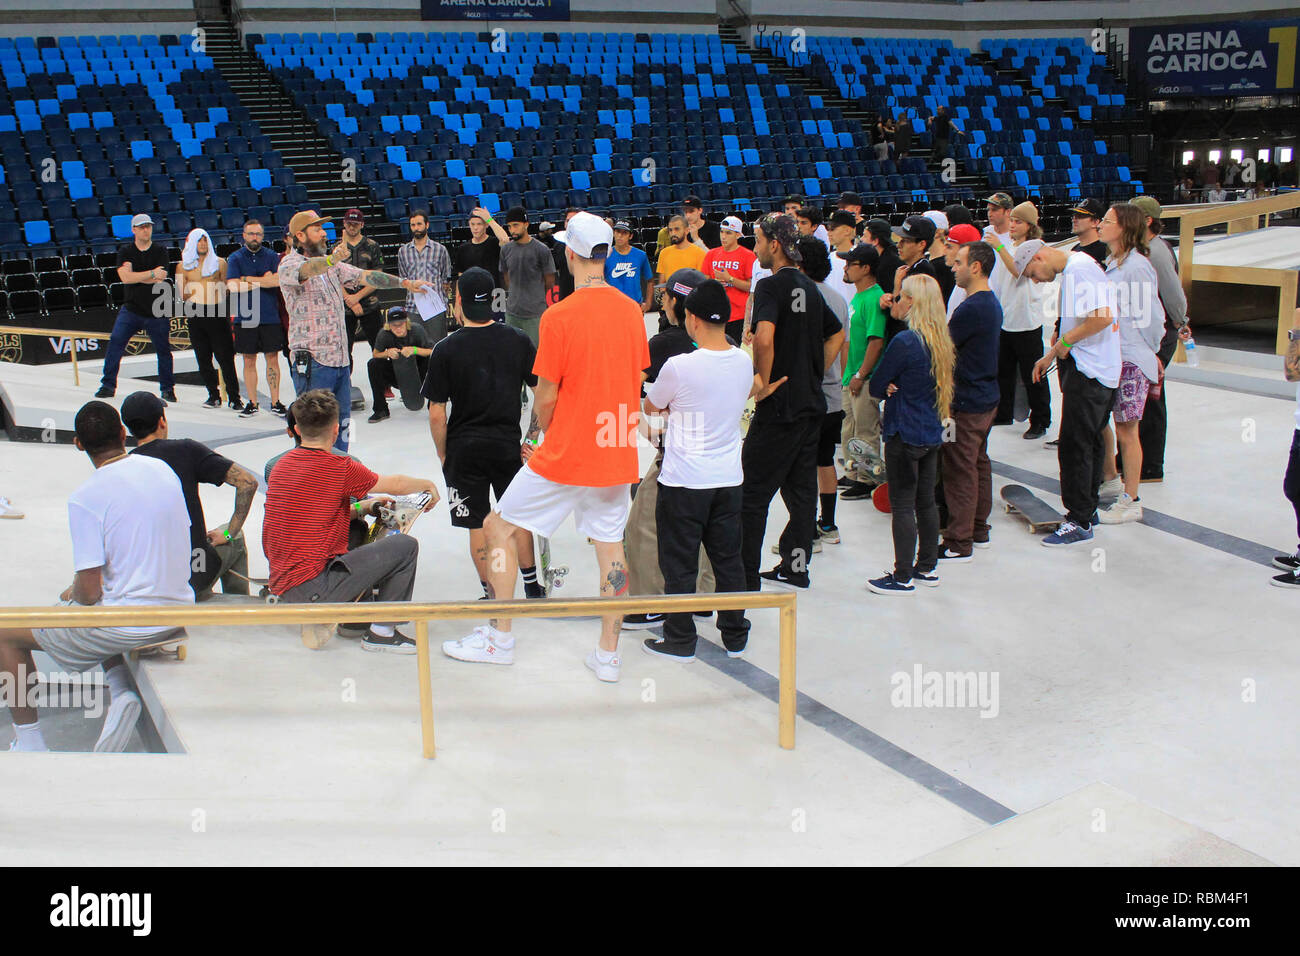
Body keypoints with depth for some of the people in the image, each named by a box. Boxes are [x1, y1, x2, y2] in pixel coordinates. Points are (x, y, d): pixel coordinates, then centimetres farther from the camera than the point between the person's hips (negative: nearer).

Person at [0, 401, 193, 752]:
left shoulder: (85, 498, -17)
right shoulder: (162, 470, 2)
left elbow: (89, 592, -18)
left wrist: (72, 593, 7)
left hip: (129, 624, -6)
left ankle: (30, 744, 18)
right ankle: (122, 693, 13)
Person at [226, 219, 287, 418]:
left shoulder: (272, 256, 7)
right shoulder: (235, 258, 5)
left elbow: (278, 280, -9)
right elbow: (233, 286, -9)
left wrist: (247, 279, -8)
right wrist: (264, 280, -6)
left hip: (270, 317, 0)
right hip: (245, 317, 0)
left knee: (272, 359, 2)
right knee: (249, 361, 4)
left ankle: (275, 402, 9)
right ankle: (252, 403, 12)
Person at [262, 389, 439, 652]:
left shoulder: (281, 464, 10)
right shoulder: (339, 467, -14)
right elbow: (395, 485, 1)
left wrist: (363, 507, 24)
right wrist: (428, 484, 20)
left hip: (281, 585, 9)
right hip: (310, 588, -9)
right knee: (404, 546, -5)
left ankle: (353, 620, 21)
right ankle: (381, 632, 3)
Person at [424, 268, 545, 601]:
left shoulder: (446, 349, -11)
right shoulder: (518, 340, -4)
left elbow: (437, 415, -9)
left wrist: (443, 455, 3)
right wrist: (531, 437, 6)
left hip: (465, 448, -2)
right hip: (508, 444, 2)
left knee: (478, 525, 8)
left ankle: (492, 596, 15)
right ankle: (533, 588, 27)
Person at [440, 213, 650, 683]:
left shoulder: (560, 316, -15)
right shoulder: (631, 311, 2)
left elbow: (545, 396, -10)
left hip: (565, 453, -5)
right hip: (618, 451, 6)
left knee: (498, 526, 9)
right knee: (610, 543, 11)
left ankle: (500, 637, 13)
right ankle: (608, 654, 15)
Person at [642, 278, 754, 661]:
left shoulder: (679, 367, -19)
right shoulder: (744, 361, -2)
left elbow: (651, 406, -1)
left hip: (684, 483, -5)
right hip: (729, 478, 5)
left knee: (679, 564, 7)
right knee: (728, 559, 15)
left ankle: (680, 639, 16)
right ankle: (735, 636, 24)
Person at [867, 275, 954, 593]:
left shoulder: (905, 341, -18)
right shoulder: (943, 341, 5)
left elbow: (876, 387, -12)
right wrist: (900, 389, 2)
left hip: (904, 435, -8)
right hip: (932, 432, 8)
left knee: (902, 505, 0)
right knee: (926, 501, 16)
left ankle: (903, 577, 6)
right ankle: (928, 567, 26)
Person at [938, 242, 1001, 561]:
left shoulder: (971, 308, -22)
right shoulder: (992, 303, 10)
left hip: (967, 403, -10)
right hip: (986, 397, 10)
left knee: (960, 469, -4)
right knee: (979, 463, 18)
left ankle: (959, 543, 1)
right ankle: (979, 530, 28)